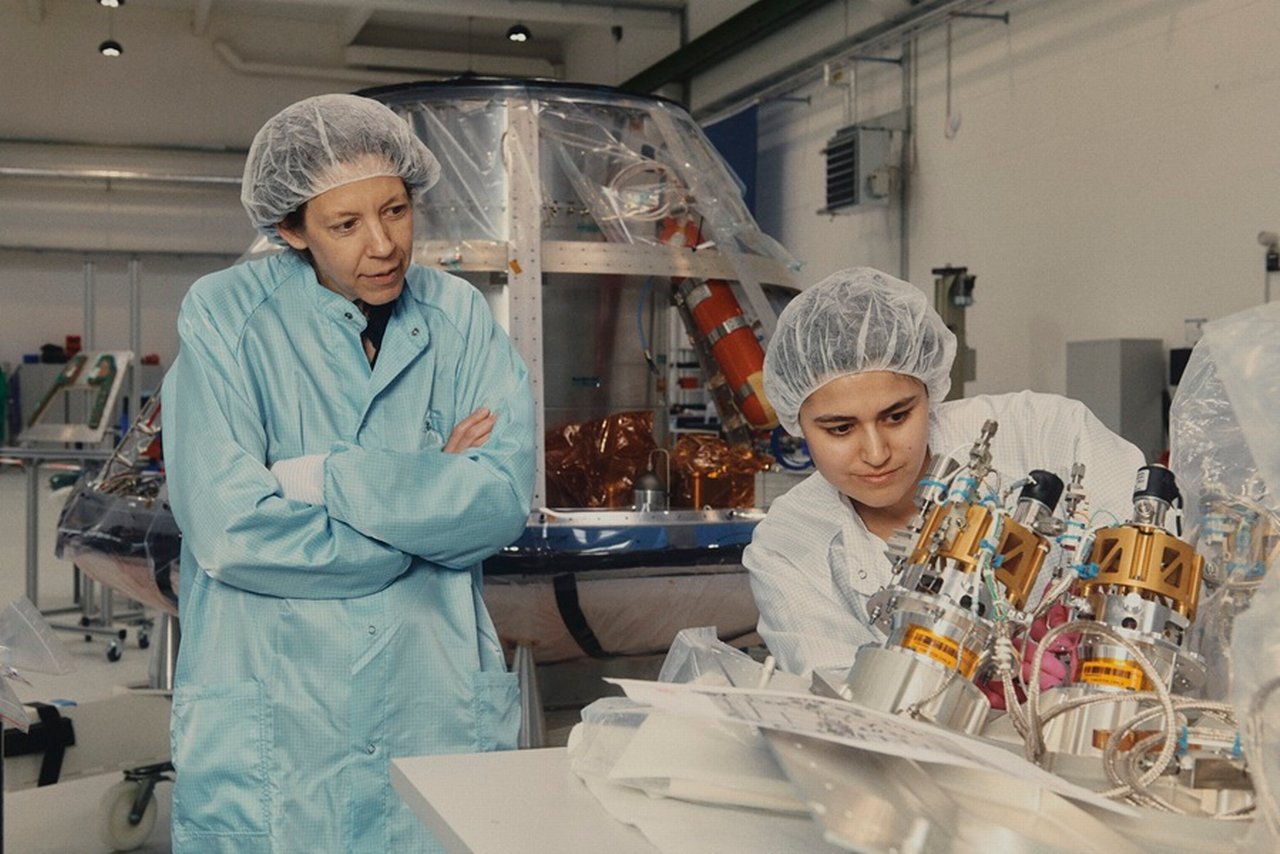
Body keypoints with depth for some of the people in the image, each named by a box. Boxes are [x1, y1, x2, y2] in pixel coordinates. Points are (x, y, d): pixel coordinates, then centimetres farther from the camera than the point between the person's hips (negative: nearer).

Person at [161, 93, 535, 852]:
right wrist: (428, 494, -10)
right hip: (271, 721, -2)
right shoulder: (226, 316, -8)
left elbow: (505, 499, -10)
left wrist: (321, 476, -16)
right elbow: (230, 528, -18)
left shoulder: (461, 318, 1)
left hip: (437, 709, 3)